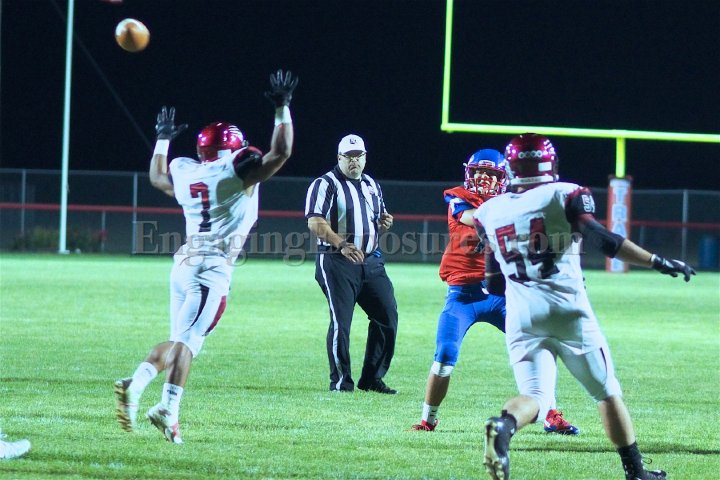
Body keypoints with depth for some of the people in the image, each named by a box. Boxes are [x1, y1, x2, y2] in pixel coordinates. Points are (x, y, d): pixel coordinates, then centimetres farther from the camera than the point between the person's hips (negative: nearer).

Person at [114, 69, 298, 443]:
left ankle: (136, 384, -3)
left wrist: (163, 139, 46)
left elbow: (156, 177, 34)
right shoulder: (239, 172, -6)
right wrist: (282, 109, -2)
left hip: (184, 263, 7)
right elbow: (280, 153, -8)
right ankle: (168, 408, -20)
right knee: (187, 339, -12)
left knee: (180, 339, 15)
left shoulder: (184, 173, 12)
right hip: (213, 267, -7)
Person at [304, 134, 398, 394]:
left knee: (387, 315, 3)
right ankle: (340, 380, 2)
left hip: (371, 261, 7)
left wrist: (384, 224, 4)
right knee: (341, 321, -8)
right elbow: (315, 223, -17)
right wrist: (341, 245, -30)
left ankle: (372, 379, 12)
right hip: (336, 262, -7)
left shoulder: (372, 186, 18)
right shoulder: (326, 184, -6)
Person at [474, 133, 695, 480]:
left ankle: (503, 425, -36)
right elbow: (600, 239, -12)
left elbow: (493, 284, 16)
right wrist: (656, 262, -9)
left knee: (534, 396, -2)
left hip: (520, 317, 3)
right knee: (607, 391, 11)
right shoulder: (565, 196, 0)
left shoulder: (489, 213, 12)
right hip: (567, 310, -3)